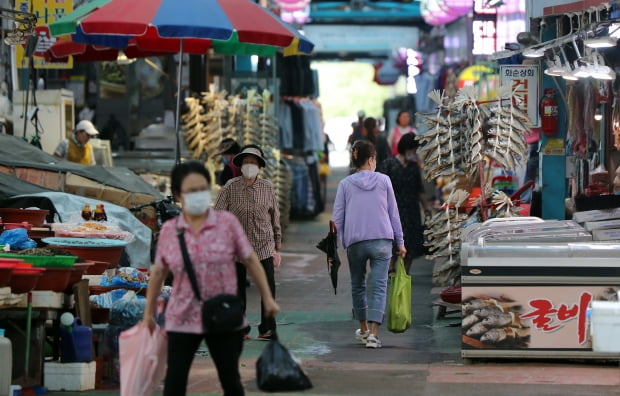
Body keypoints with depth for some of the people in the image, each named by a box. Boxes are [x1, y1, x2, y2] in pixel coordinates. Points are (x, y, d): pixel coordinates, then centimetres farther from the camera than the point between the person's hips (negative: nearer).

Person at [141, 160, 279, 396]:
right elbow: (158, 273, 8)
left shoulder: (227, 222, -5)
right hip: (182, 319, 1)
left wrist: (267, 298, 2)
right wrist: (148, 314, 13)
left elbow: (250, 260, 1)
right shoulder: (169, 230, -2)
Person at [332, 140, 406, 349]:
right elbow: (393, 214, 7)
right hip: (382, 240, -1)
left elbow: (338, 218, 3)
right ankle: (373, 334, -16)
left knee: (358, 285, 18)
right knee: (378, 286, -4)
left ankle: (364, 329, 31)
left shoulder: (345, 184, 3)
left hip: (355, 243, 1)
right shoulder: (383, 181, 3)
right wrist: (400, 242, 13)